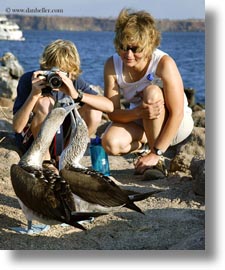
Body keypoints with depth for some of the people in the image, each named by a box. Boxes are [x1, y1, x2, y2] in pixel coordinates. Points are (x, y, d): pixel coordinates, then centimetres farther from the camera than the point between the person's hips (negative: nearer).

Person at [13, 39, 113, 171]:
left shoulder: (75, 82, -10)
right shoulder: (28, 80, -18)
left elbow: (109, 106, -22)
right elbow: (17, 127, -24)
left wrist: (76, 94, -36)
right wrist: (34, 95, -36)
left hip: (62, 141, 3)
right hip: (31, 142, -3)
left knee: (94, 112, -18)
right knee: (45, 102, -29)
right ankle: (44, 161, -15)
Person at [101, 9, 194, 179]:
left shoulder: (164, 63, -27)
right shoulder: (112, 65, -15)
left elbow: (177, 113, -27)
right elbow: (112, 113, -17)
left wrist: (156, 154, -29)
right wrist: (138, 113, -39)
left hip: (177, 124, -3)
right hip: (140, 124, 3)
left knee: (152, 92, -34)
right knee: (111, 143, -28)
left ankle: (158, 161, -21)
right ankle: (149, 140, 6)